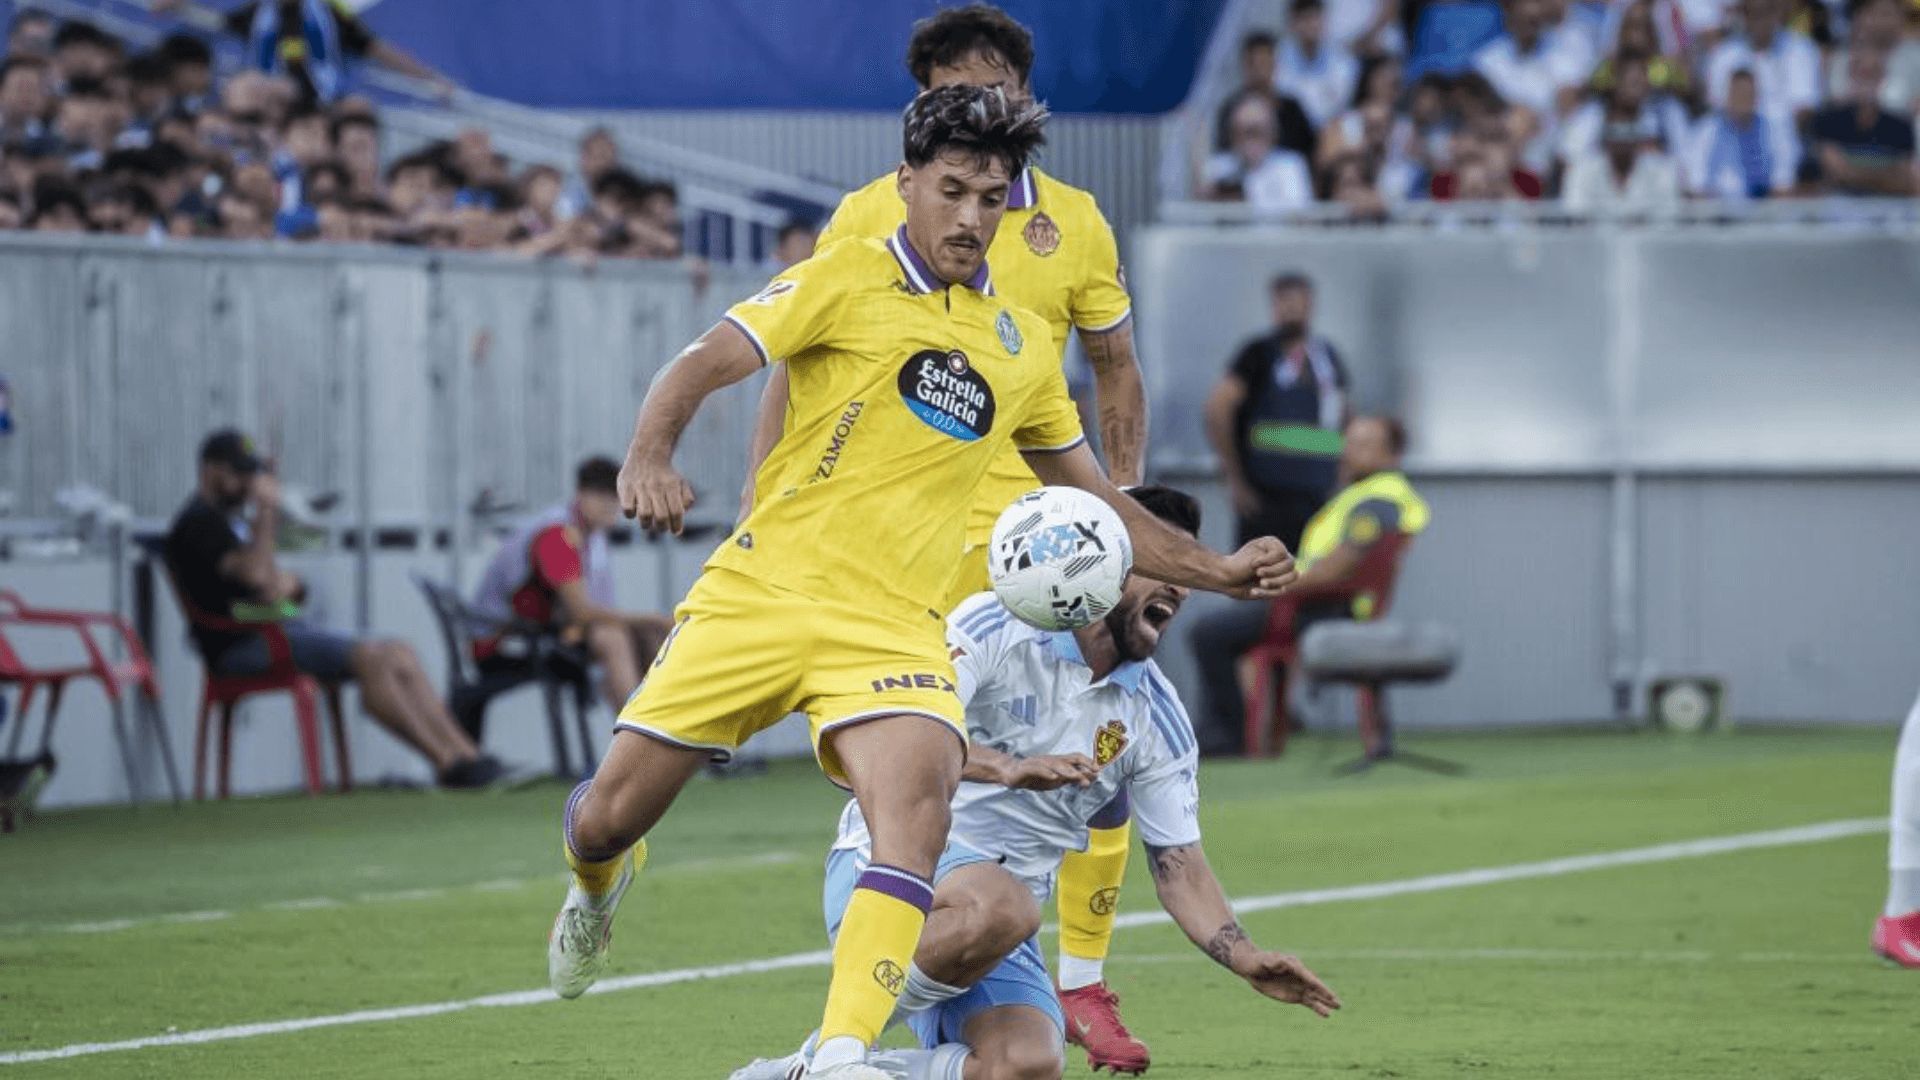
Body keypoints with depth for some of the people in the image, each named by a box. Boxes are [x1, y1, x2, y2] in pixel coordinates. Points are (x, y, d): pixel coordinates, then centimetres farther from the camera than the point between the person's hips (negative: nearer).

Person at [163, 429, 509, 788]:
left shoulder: (236, 520, 24)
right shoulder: (200, 522, -8)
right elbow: (255, 575, -23)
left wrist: (288, 583, 2)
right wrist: (267, 511, -16)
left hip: (285, 628, 10)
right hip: (241, 646, -10)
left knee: (399, 655, -2)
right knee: (370, 657, -25)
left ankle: (465, 754, -10)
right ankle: (448, 762, -25)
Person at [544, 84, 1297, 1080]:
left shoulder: (1020, 344, 16)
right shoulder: (848, 279, 0)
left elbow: (1094, 501, 26)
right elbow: (704, 365, -11)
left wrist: (1220, 573, 16)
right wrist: (648, 459, -31)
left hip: (892, 625, 2)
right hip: (760, 590, -2)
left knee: (917, 809, -27)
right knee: (607, 818, 3)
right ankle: (600, 885, 42)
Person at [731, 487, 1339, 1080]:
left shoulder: (1157, 719, 8)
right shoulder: (994, 627, -8)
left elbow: (1178, 865, 11)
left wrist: (1246, 960, -4)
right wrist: (1008, 769, -35)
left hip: (1004, 908, 6)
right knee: (1002, 905, -40)